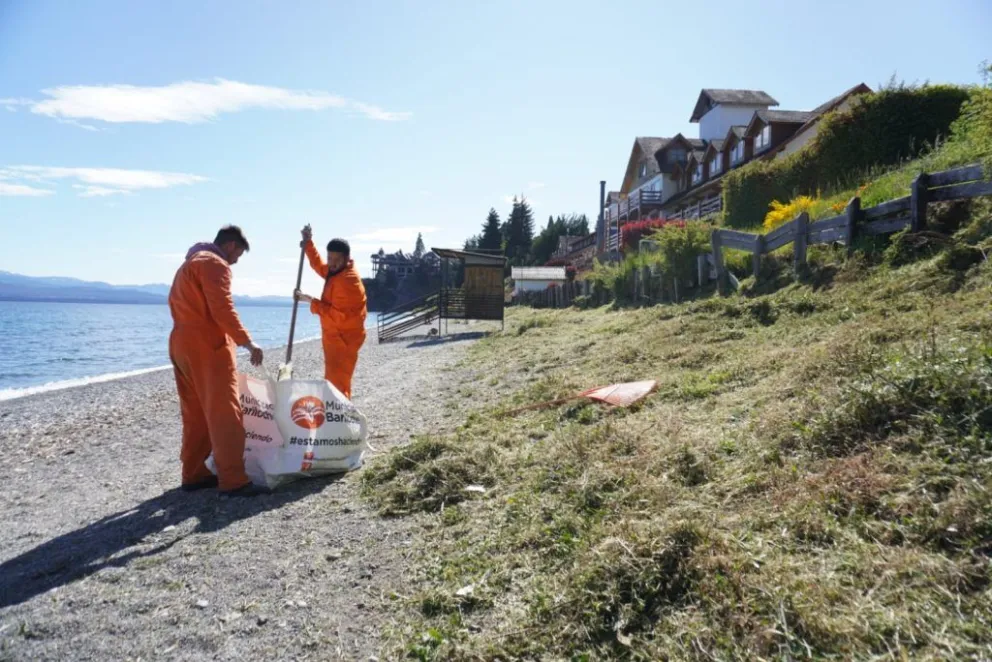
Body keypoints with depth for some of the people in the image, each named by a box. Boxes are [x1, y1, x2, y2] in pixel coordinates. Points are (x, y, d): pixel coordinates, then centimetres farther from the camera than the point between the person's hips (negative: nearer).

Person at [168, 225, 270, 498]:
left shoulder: (190, 263, 23)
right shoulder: (214, 264, -9)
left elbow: (179, 305, 21)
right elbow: (223, 310, -20)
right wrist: (247, 342, -20)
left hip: (182, 344, 10)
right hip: (207, 346, -10)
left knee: (196, 414, 13)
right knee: (224, 413, -11)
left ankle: (193, 474, 17)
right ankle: (233, 480, -12)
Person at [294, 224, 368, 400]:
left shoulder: (348, 281, -24)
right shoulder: (335, 271, 7)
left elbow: (338, 315, -27)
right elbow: (319, 265, 30)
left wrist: (311, 301, -22)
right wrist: (308, 243, 21)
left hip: (343, 339, -10)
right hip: (335, 337, 10)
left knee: (336, 384, -14)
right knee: (335, 382, 19)